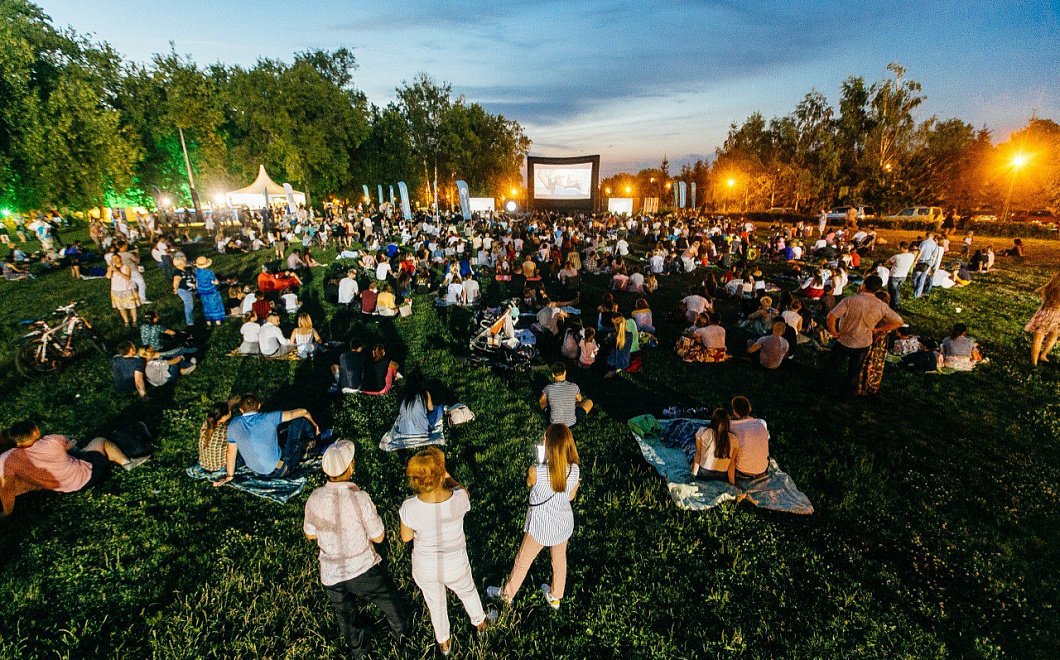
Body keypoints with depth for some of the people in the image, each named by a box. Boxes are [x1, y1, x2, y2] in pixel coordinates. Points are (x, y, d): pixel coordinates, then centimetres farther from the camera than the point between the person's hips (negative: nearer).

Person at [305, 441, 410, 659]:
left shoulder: (314, 499, -18)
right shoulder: (360, 498, -30)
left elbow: (310, 535, 1)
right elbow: (378, 537, -17)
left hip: (331, 574, 4)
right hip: (364, 570, -4)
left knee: (344, 613, 30)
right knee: (389, 600, 26)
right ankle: (402, 628, 52)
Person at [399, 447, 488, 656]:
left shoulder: (410, 508, -32)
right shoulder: (459, 498, -31)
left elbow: (406, 537, -11)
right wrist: (447, 476, -2)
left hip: (425, 569, 0)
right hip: (456, 567, 0)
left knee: (435, 602, 32)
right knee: (467, 591, 34)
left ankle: (444, 642, 59)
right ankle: (479, 622, 64)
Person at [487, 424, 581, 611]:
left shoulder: (536, 471, -33)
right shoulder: (575, 470, -21)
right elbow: (571, 497, -4)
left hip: (541, 526, -3)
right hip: (564, 523, 4)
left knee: (523, 561, 22)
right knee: (560, 560, 28)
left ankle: (507, 594, 46)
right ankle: (555, 597, 53)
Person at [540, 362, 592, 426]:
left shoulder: (548, 388, -14)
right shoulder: (574, 387, -14)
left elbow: (541, 401, 7)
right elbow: (579, 399, 9)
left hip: (554, 423, 1)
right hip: (572, 422, -1)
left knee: (541, 400, 24)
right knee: (589, 402, 17)